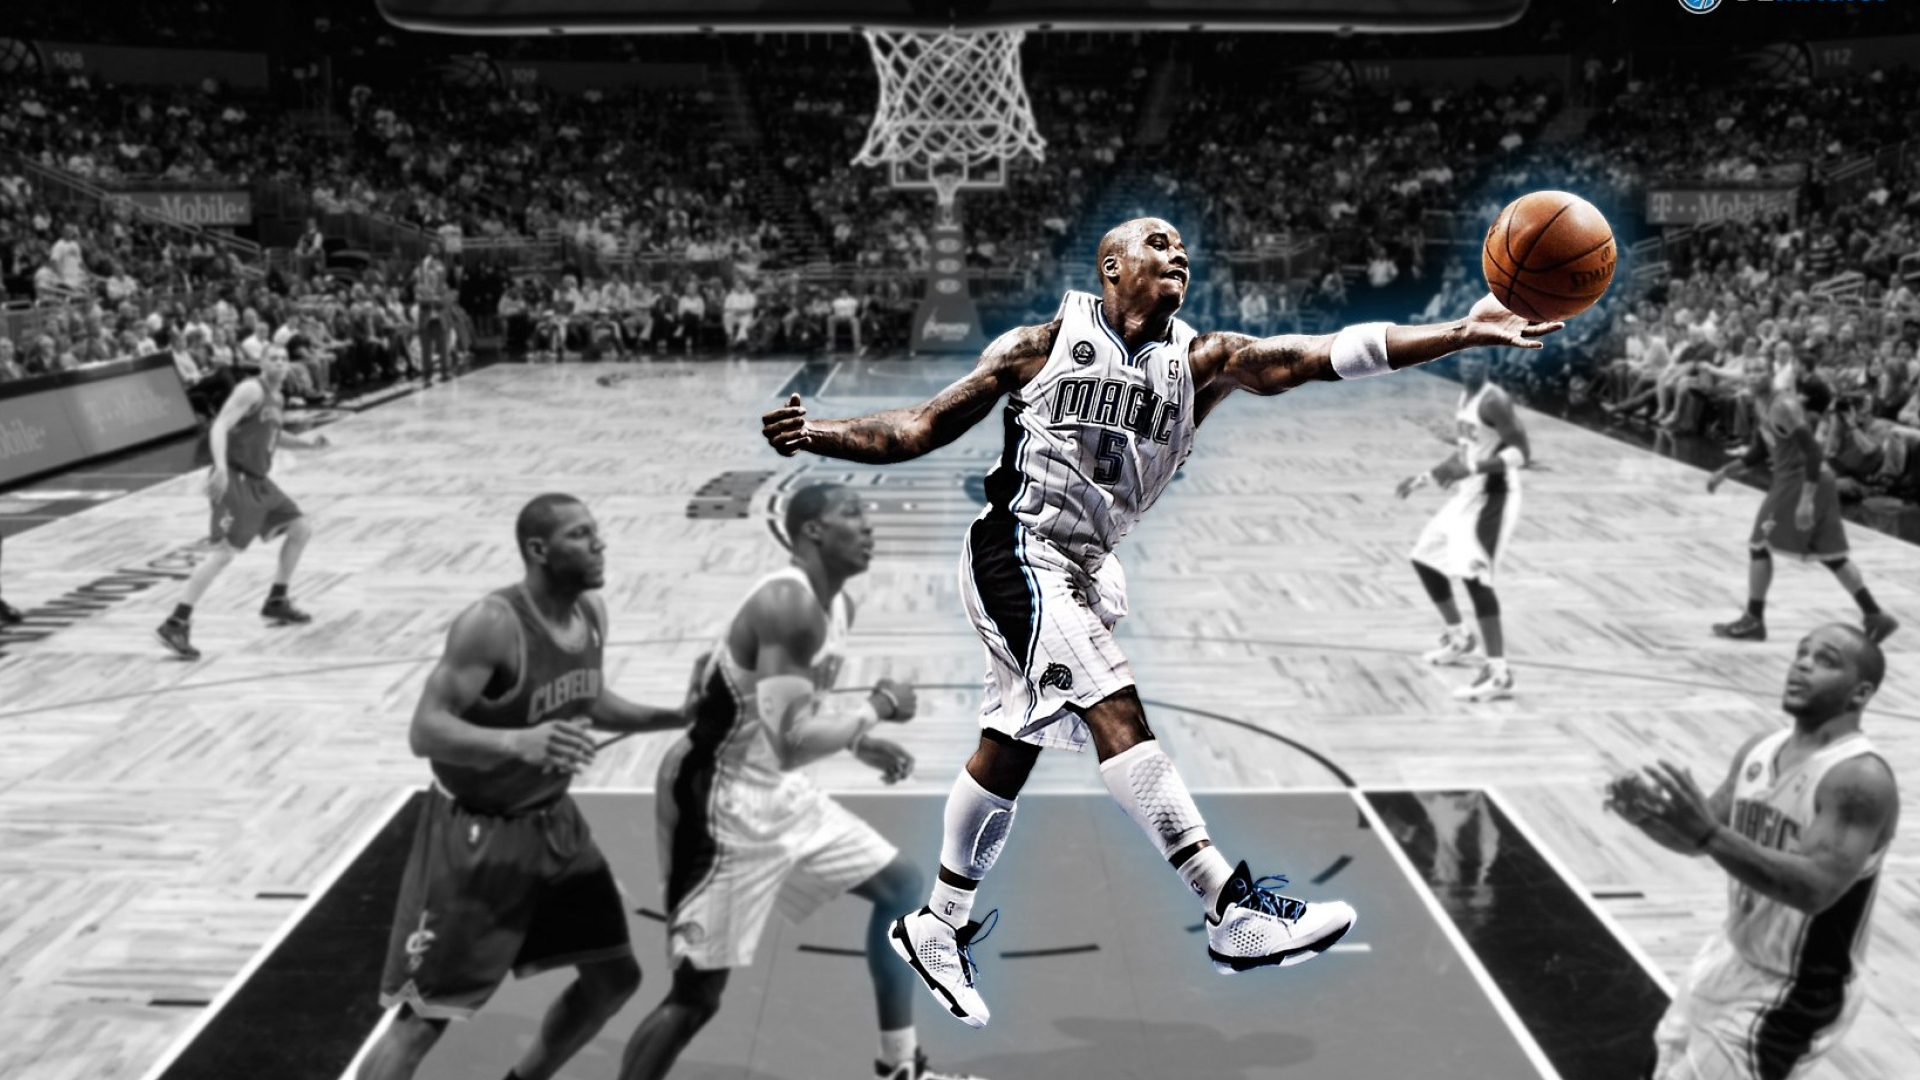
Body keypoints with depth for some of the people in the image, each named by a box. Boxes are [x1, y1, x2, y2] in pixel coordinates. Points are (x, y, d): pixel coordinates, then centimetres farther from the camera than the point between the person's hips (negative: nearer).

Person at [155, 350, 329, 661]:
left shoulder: (276, 398, 15)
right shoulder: (251, 391, -13)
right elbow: (219, 428, -24)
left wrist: (302, 442, 17)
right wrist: (220, 468, -38)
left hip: (259, 481, 9)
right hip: (236, 480, -9)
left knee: (301, 529, 15)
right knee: (225, 551, -17)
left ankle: (276, 602, 27)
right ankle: (175, 625, -18)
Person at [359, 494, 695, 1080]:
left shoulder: (592, 613, -1)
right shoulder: (491, 624, -25)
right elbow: (425, 731, -29)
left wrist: (677, 716, 3)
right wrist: (519, 742, -44)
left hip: (551, 820, 8)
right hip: (475, 832, -7)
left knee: (614, 975, 14)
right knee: (423, 1015, -2)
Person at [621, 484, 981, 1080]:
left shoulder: (838, 605, 5)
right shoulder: (788, 604, -26)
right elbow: (791, 741, -33)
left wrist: (859, 741, 8)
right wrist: (877, 706, -19)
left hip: (780, 792, 10)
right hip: (724, 804, -10)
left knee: (900, 886, 17)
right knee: (698, 992, -4)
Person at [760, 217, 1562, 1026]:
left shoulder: (1199, 361, 6)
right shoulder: (1040, 344, -3)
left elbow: (1324, 353, -7)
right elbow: (924, 427, 0)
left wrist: (1461, 333, -17)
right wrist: (820, 435, -14)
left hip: (1083, 568, 6)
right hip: (1018, 550, -6)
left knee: (1007, 753, 13)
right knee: (1115, 710, -20)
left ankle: (937, 927, 29)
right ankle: (1232, 914, -22)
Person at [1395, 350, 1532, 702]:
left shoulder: (1493, 401, -17)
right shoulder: (1465, 396, 13)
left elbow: (1523, 452, -24)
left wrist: (1471, 468, -33)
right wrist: (1426, 477, 20)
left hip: (1493, 495, -10)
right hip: (1468, 494, 10)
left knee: (1474, 575, -20)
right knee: (1425, 559, 18)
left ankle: (1499, 673, -20)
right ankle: (1459, 639, 36)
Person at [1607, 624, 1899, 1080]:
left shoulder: (1861, 780, -23)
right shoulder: (1760, 750, 1)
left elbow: (1815, 889, -35)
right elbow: (1700, 836, 8)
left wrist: (1711, 835, -45)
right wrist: (1648, 816, -14)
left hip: (1796, 992, -8)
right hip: (1732, 956, 8)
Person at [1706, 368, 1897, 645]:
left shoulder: (1783, 407, -20)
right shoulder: (1762, 407, 9)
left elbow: (1813, 452, -25)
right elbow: (1759, 452, 21)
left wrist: (1806, 501, -28)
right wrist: (1724, 472, 14)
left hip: (1802, 483, -9)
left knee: (1758, 545, 1)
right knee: (1830, 554, 13)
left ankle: (1753, 621, 8)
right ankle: (1875, 616, 16)